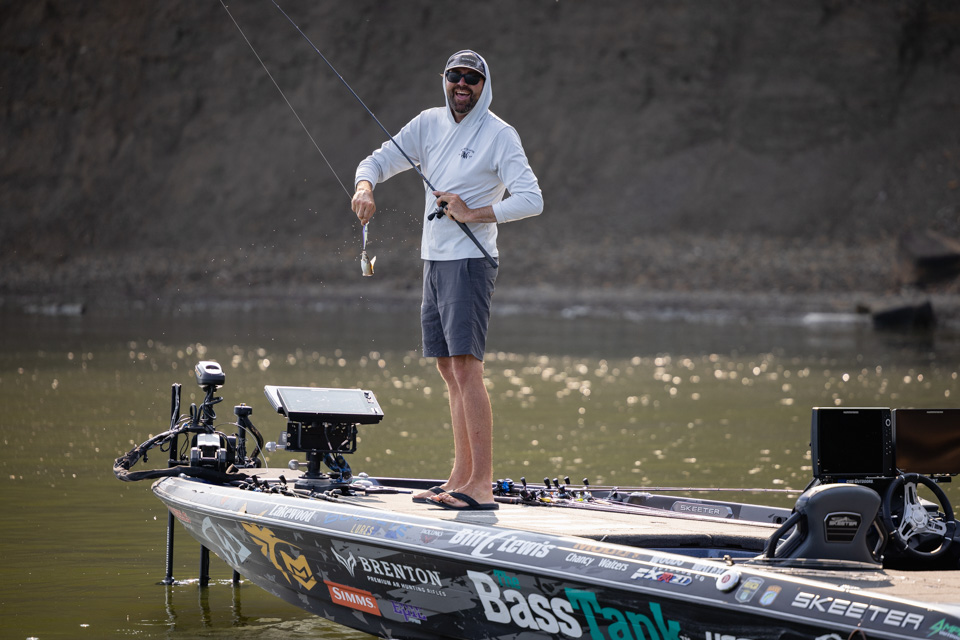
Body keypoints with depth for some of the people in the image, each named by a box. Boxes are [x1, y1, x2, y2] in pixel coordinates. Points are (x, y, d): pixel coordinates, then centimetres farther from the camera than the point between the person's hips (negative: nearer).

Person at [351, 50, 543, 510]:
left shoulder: (500, 136, -7)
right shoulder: (430, 123, 12)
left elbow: (531, 200, -13)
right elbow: (381, 160, 12)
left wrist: (474, 214, -22)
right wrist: (364, 187, -11)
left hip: (470, 261, -7)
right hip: (433, 260, 7)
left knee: (466, 365, -16)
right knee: (449, 370, 8)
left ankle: (482, 484, -19)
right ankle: (461, 477, 12)